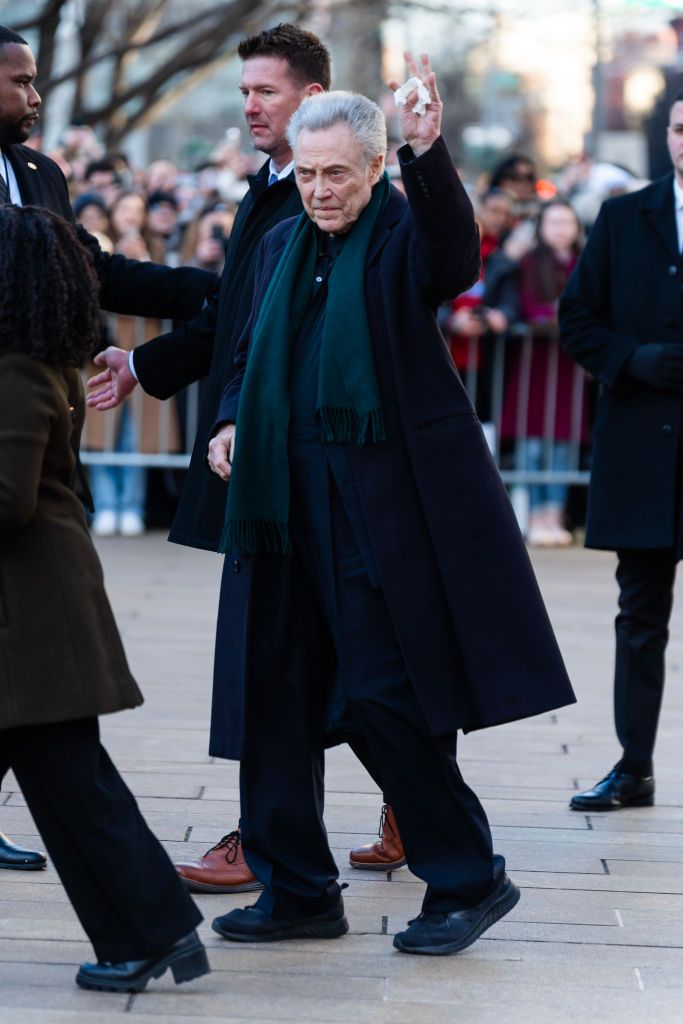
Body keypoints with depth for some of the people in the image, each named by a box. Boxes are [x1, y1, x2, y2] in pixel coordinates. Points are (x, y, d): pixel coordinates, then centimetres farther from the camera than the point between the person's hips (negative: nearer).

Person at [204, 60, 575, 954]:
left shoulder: (407, 232, -5)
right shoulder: (282, 247, 14)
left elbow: (456, 258, -29)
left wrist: (429, 153, -42)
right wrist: (232, 420, 6)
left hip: (385, 501, -7)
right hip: (287, 498, 7)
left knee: (389, 693, -5)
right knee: (274, 693, 8)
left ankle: (468, 881, 13)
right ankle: (298, 890, 20)